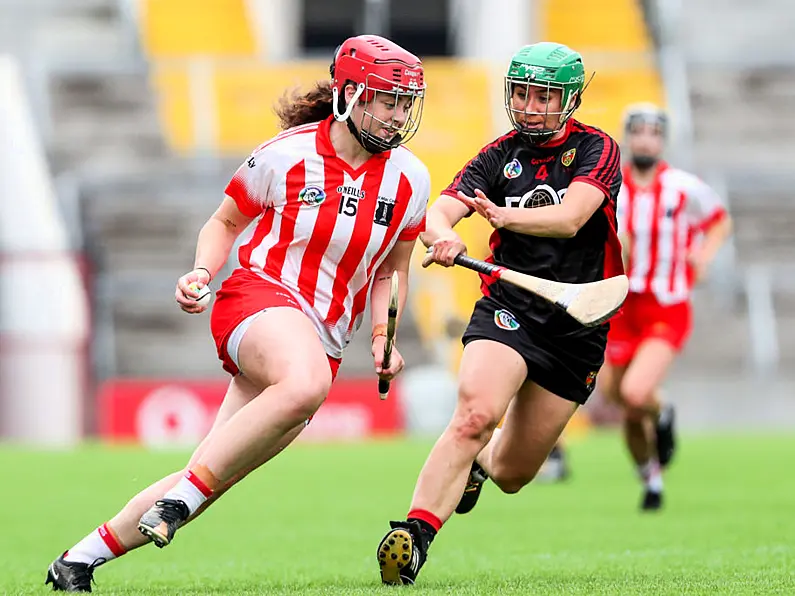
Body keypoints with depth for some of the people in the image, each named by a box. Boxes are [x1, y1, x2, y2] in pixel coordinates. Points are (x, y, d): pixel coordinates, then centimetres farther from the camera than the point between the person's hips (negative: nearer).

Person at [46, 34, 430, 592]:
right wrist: (202, 273, -7)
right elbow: (225, 221, 11)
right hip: (258, 297, -5)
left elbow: (391, 270, 20)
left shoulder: (409, 179, 7)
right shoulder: (287, 155, -4)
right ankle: (181, 498, -30)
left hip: (323, 338, 5)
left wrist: (383, 338, 5)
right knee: (305, 384, -41)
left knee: (208, 480, -1)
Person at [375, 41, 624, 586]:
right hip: (508, 309, 0)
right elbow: (438, 213, -11)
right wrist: (442, 236, -36)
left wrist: (505, 215, -42)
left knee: (513, 474, 10)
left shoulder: (597, 149, -4)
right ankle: (414, 536, -36)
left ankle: (478, 462, 47)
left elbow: (570, 218, -23)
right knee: (476, 412, -31)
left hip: (578, 330, 0)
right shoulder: (498, 157, 3)